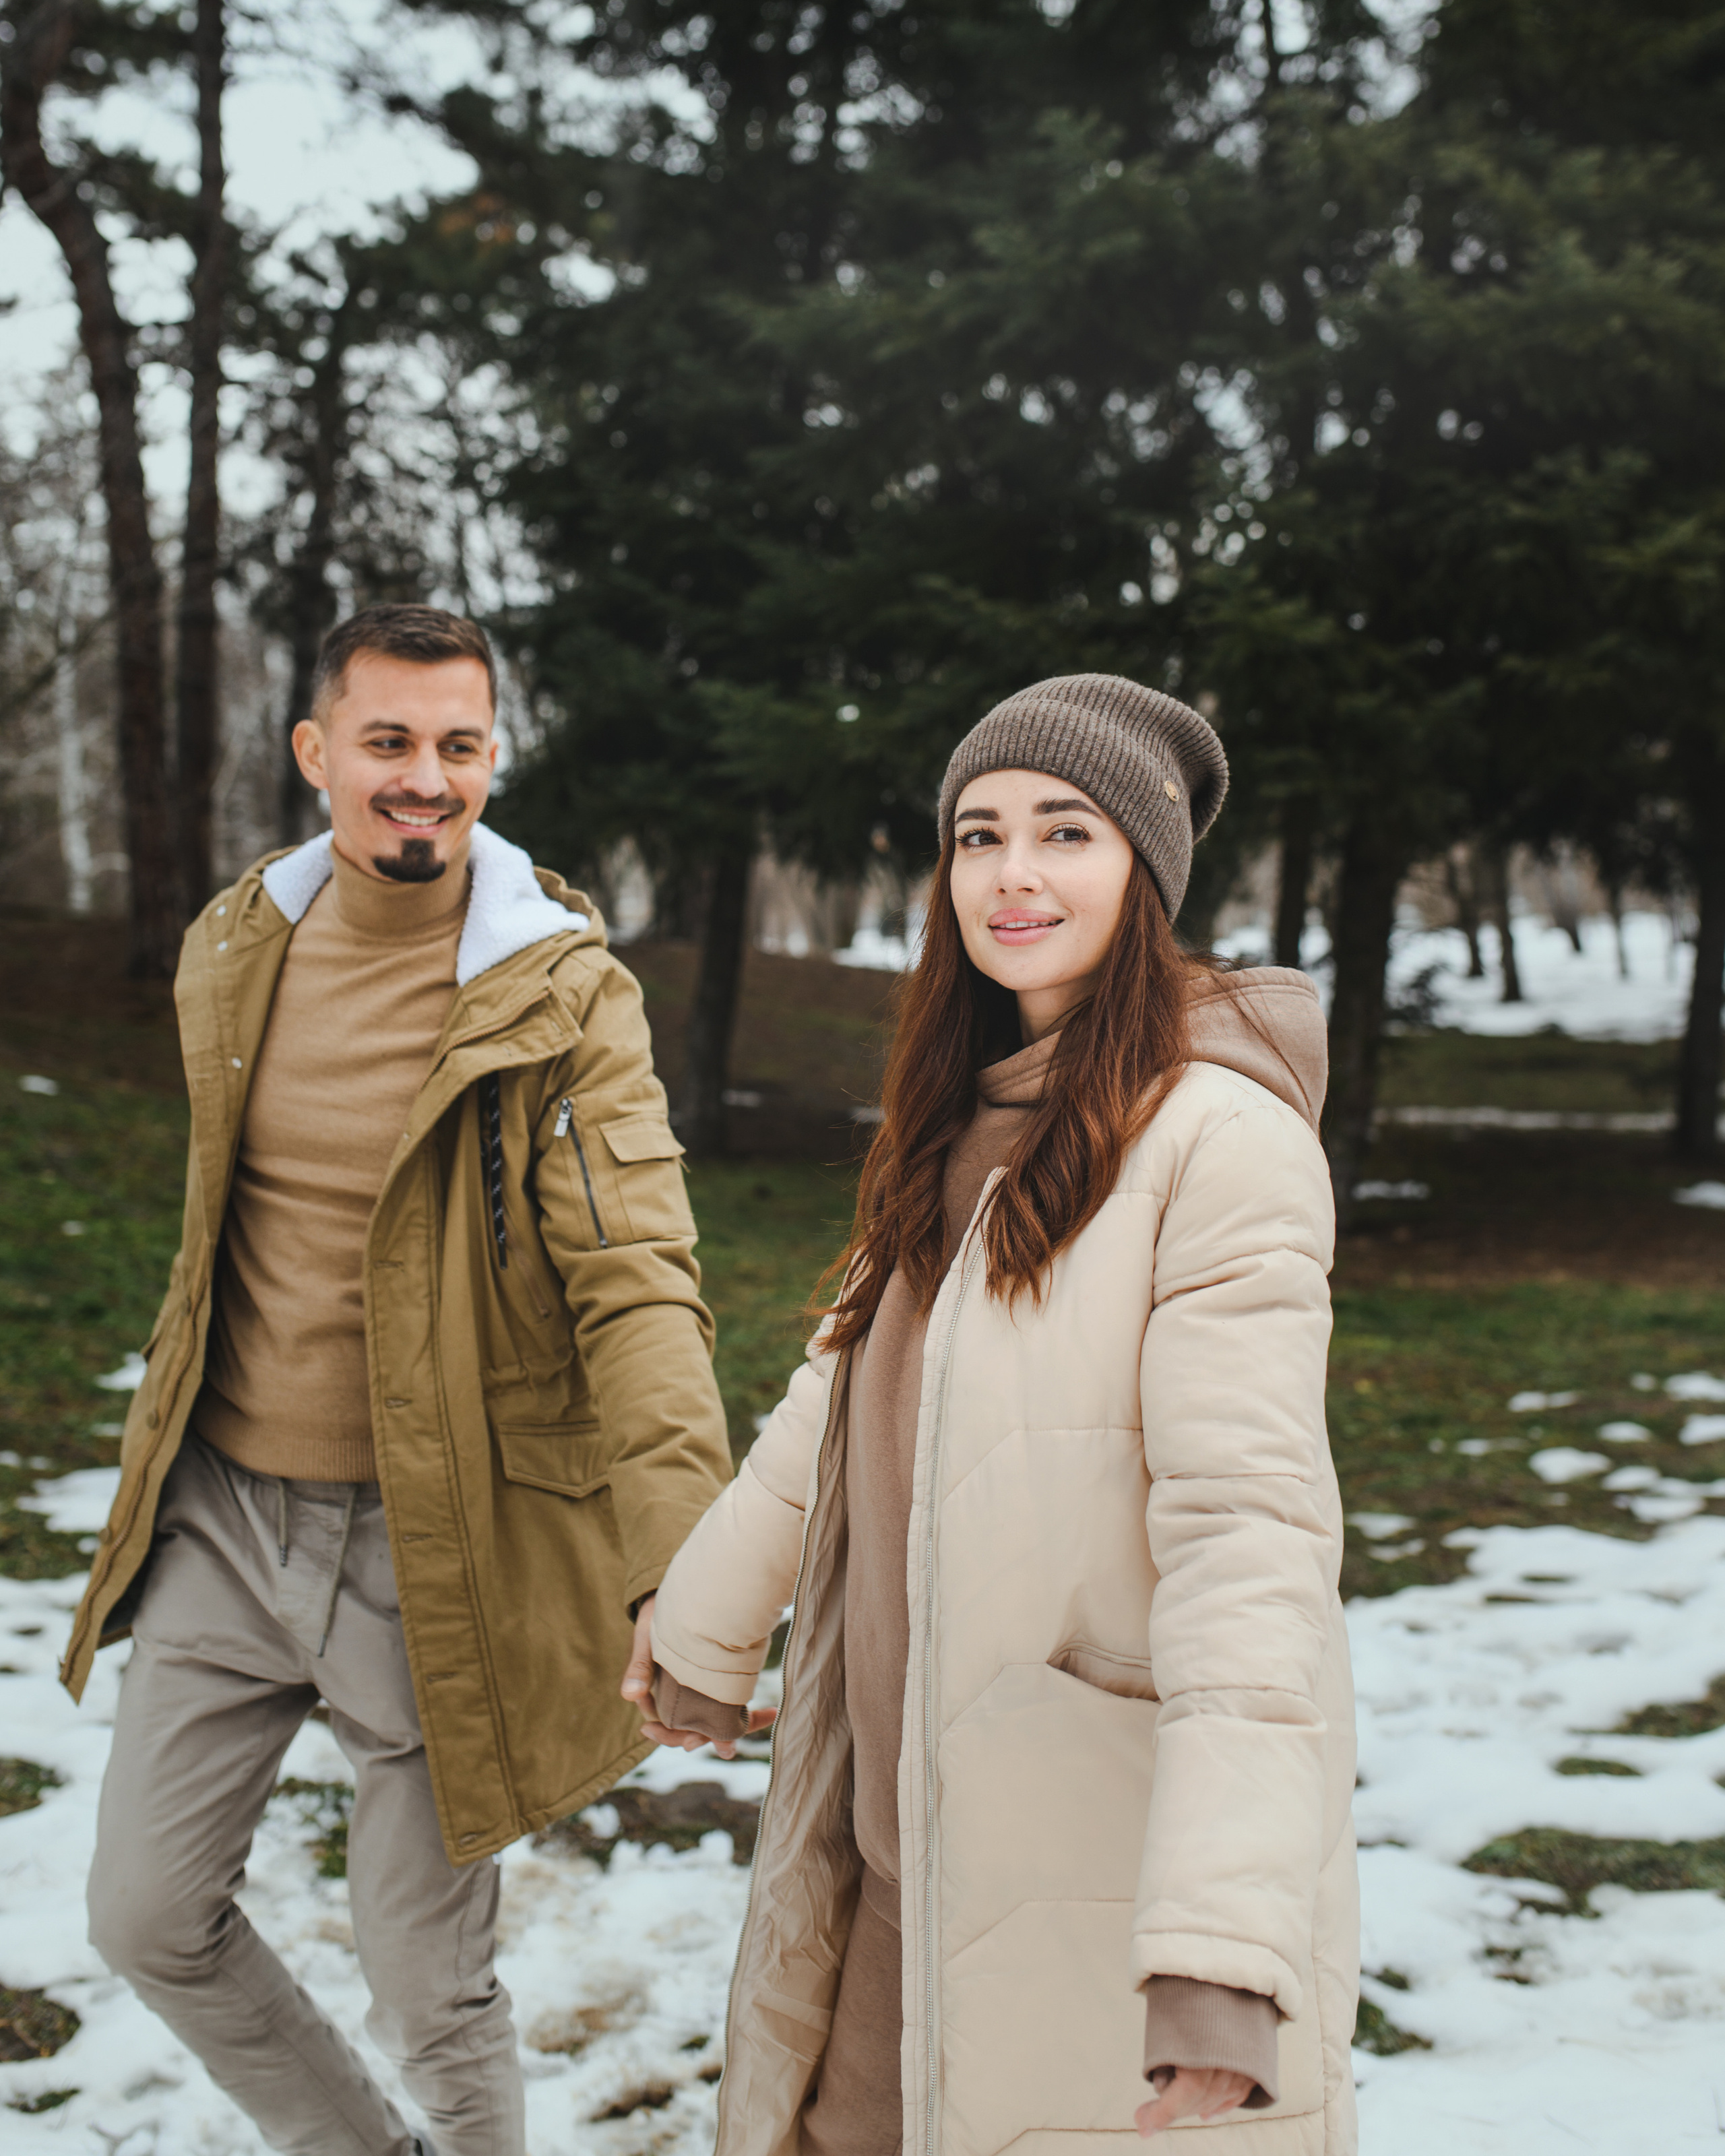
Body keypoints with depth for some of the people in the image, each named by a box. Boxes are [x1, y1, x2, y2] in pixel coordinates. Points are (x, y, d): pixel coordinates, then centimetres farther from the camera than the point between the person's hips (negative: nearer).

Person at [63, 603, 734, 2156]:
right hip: (224, 1508, 6)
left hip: (431, 1543, -5)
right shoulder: (232, 951, 3)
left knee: (432, 1985, 6)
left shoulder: (565, 997, -14)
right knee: (146, 1917, 15)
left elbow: (637, 1280, -24)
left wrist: (690, 1567, -38)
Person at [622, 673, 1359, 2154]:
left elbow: (1248, 1529, -25)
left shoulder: (1220, 1139, -17)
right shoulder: (961, 1119, 10)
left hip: (1111, 1854, -7)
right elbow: (836, 1410, 19)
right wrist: (706, 1627, 25)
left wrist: (1222, 1946, -30)